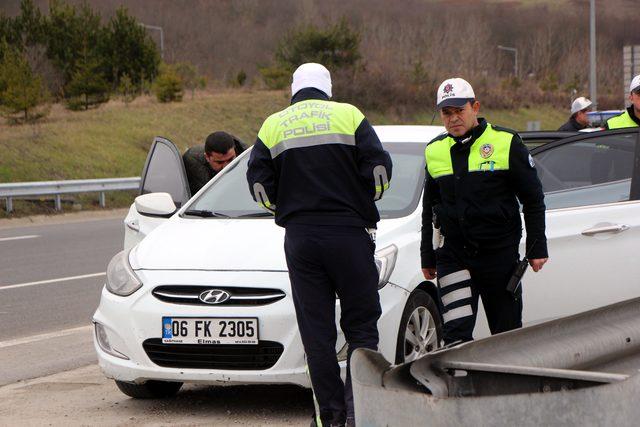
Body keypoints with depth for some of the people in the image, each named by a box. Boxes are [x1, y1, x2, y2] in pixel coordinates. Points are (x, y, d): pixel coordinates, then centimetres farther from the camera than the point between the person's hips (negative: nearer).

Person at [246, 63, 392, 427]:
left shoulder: (273, 126, 8)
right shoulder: (349, 116, 3)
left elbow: (259, 184, 2)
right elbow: (379, 167, -5)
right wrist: (361, 205, 11)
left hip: (300, 237, 2)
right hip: (349, 233, -2)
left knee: (316, 329, 5)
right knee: (361, 325, 6)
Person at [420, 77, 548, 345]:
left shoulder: (506, 143, -2)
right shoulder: (435, 151, 9)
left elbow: (533, 199, 2)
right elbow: (429, 209, 20)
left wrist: (537, 248, -2)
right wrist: (427, 258, 19)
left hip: (499, 253, -2)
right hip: (452, 254, 2)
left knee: (507, 332, 5)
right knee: (455, 333, -12)